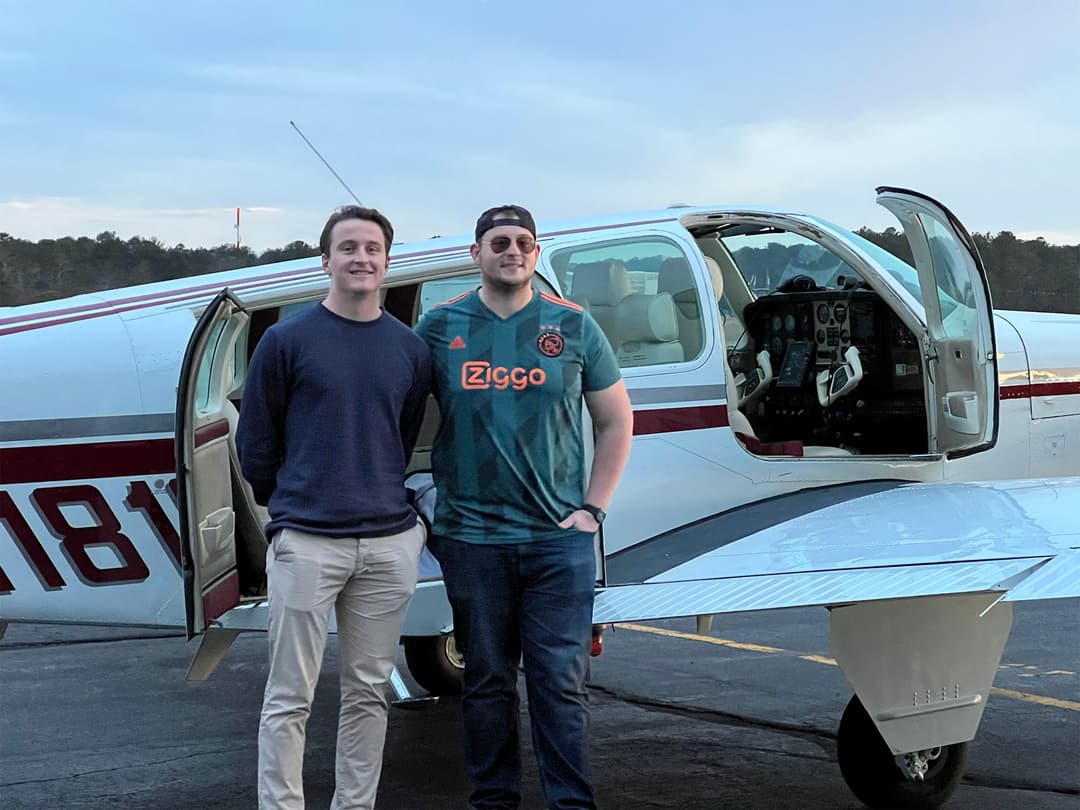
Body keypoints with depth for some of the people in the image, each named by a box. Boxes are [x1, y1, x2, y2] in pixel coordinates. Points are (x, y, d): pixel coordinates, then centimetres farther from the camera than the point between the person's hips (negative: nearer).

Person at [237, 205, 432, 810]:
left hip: (390, 543, 3)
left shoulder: (411, 350, 8)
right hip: (307, 542, -3)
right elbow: (256, 443, 5)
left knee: (369, 693, 10)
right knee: (290, 698, 0)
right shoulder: (288, 341, -2)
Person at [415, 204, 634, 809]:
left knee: (561, 682, -1)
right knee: (488, 681, 8)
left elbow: (617, 421, 11)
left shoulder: (573, 326, 5)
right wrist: (421, 509, 2)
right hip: (470, 537, 1)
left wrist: (592, 509, 3)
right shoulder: (440, 327, 4)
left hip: (559, 538, 0)